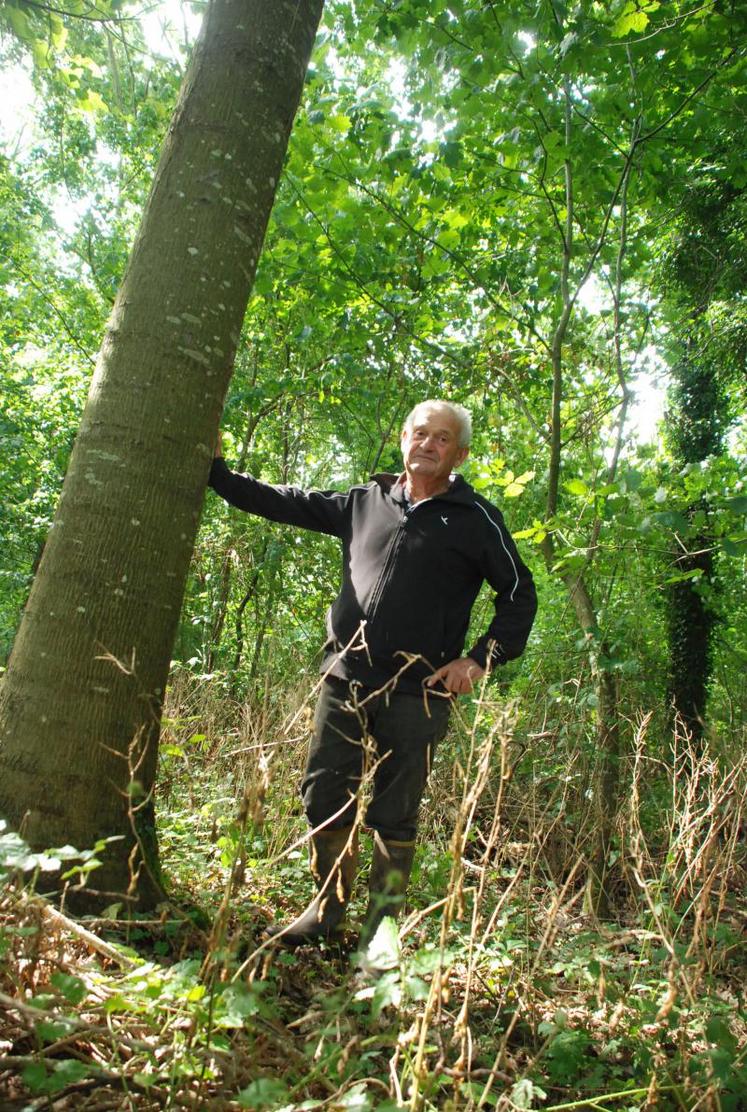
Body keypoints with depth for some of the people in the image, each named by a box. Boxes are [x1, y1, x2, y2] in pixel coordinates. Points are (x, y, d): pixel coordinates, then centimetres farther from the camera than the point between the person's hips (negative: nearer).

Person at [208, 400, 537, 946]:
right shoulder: (364, 502, 10)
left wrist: (481, 659, -4)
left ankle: (382, 927, 21)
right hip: (346, 679, 4)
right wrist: (217, 471, 14)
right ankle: (327, 909, 27)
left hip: (416, 692, -3)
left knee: (395, 815, 4)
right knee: (324, 796, 9)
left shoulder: (476, 519, 1)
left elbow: (520, 594, 6)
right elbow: (285, 503, 17)